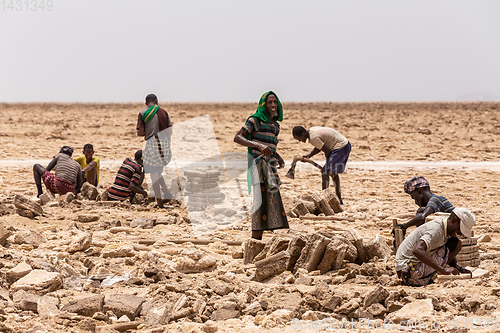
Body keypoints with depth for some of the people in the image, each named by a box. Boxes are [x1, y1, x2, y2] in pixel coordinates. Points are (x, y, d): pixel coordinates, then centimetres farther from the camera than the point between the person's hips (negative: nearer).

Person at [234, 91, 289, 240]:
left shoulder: (275, 125, 17)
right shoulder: (255, 120, -6)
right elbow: (237, 138, -14)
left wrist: (278, 158, 12)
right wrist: (259, 145, -26)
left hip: (269, 166, 8)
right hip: (258, 163, -8)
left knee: (270, 201, 6)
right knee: (262, 200, -14)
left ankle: (259, 238, 10)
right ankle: (255, 240, -14)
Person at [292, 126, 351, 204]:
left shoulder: (313, 138, -21)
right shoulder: (312, 130, 9)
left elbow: (327, 151, -16)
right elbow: (319, 147, 17)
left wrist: (328, 162, 1)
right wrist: (309, 155, 4)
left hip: (340, 147, -10)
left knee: (325, 172, -10)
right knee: (333, 173, 20)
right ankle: (339, 199, 26)